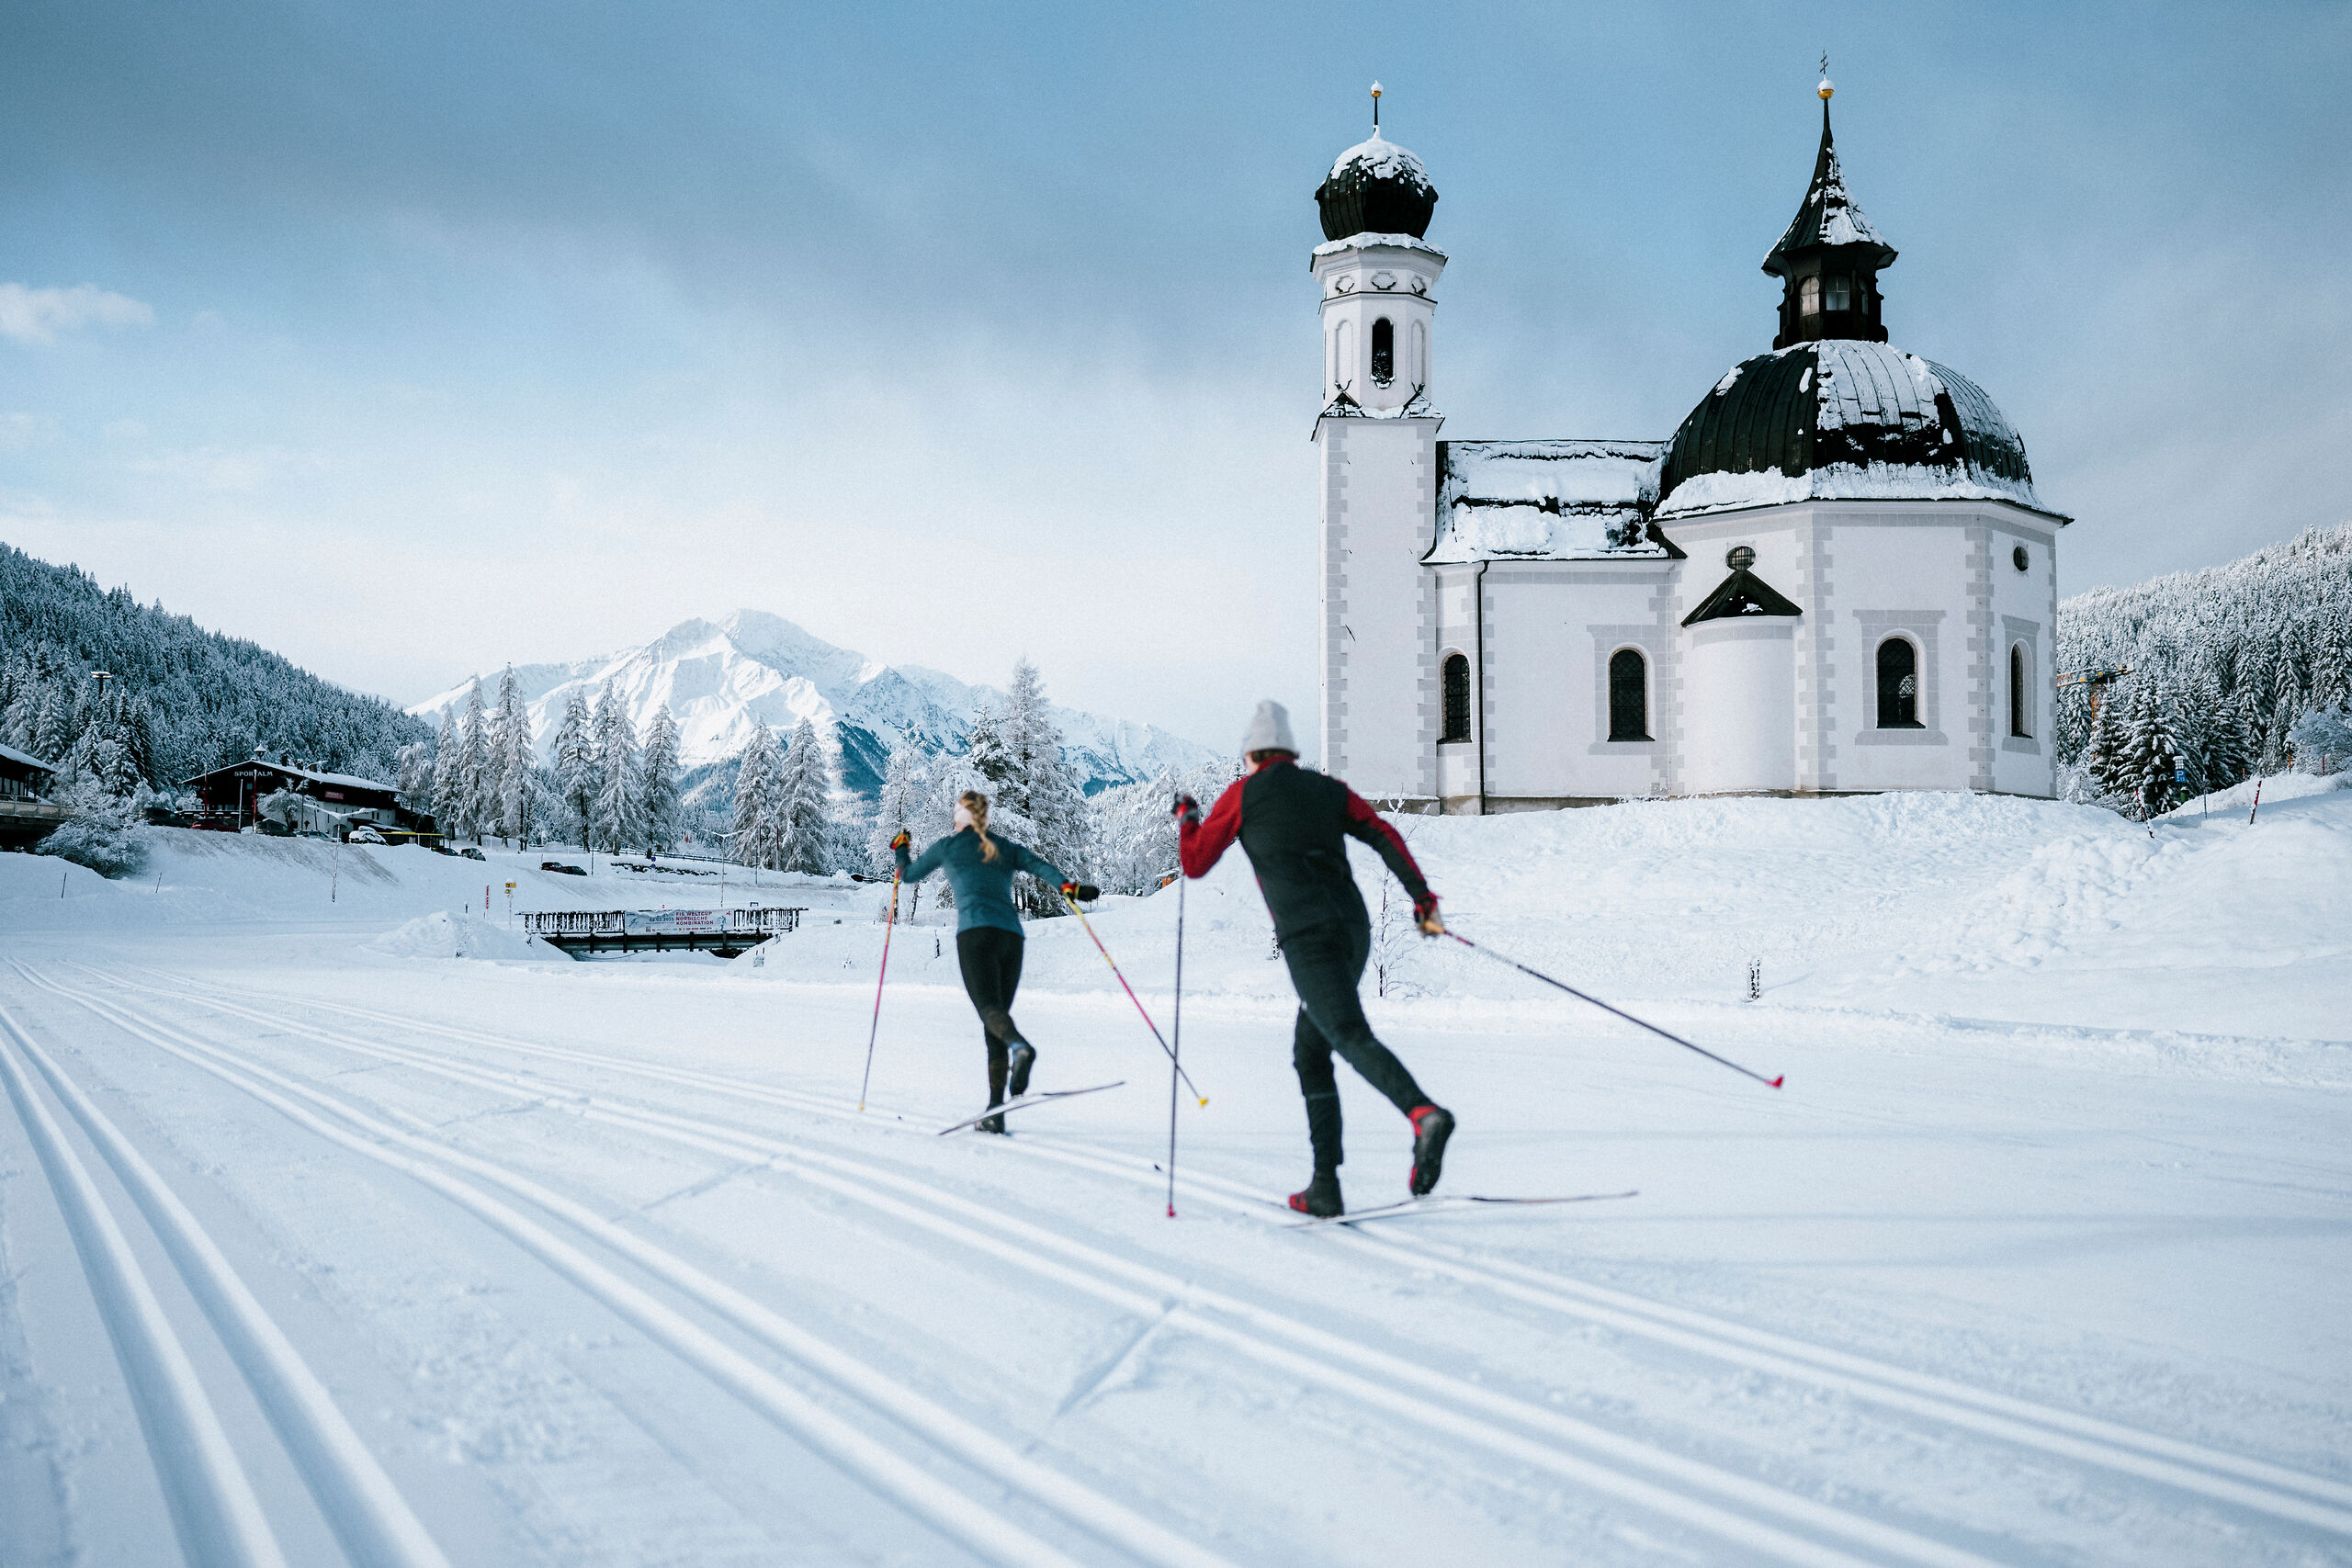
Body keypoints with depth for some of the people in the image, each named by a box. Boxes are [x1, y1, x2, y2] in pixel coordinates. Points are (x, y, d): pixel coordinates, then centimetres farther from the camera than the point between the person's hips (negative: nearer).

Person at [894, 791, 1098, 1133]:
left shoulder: (948, 846, 14)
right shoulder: (1006, 847, 23)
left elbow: (908, 874, 27)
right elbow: (1040, 866, 5)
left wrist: (900, 849, 45)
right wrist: (1069, 887, -9)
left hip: (976, 932, -4)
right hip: (1012, 935, 4)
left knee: (990, 1008, -18)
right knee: (996, 1019, 7)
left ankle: (1020, 1047, -54)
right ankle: (995, 1112, 1)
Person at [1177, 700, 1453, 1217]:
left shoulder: (1243, 794, 10)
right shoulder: (1330, 790, 22)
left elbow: (1194, 863, 15)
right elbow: (1385, 837, 8)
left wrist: (1186, 817, 34)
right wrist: (1423, 898, 5)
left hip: (1307, 937, -6)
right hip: (1354, 932, 6)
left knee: (1352, 1038, -22)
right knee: (1310, 1053, 15)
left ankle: (1424, 1113, -49)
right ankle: (1325, 1185, 10)